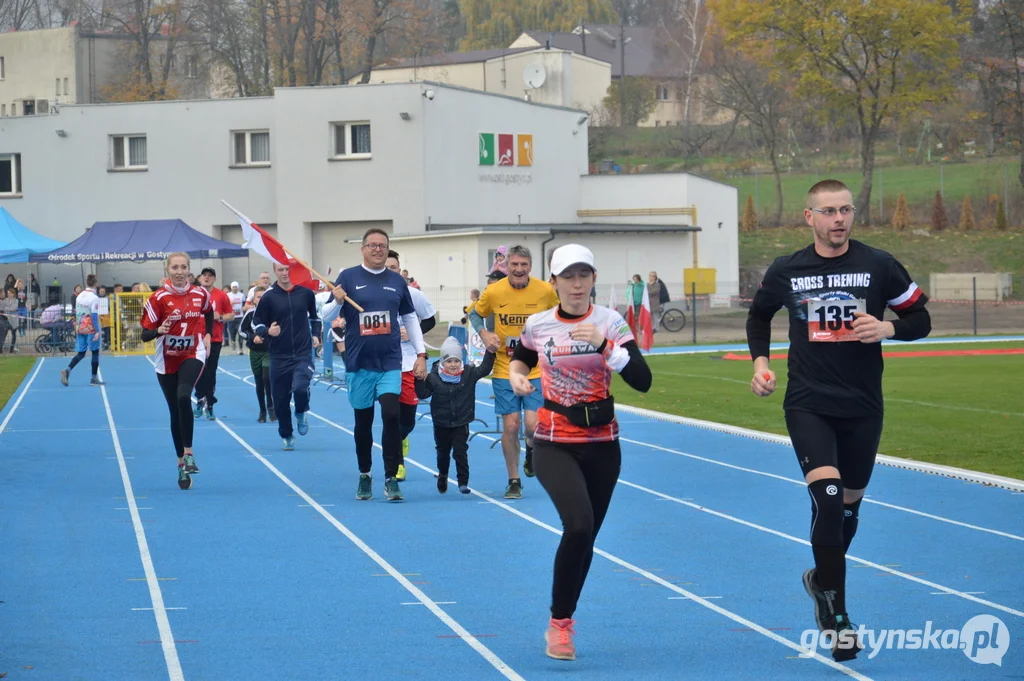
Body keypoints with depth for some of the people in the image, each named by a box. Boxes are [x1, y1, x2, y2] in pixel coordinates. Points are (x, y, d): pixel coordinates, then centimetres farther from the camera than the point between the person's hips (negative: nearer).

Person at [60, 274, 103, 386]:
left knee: (80, 353, 9)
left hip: (80, 329, 6)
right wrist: (97, 331, -17)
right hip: (91, 329, -6)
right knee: (95, 352, 7)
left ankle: (67, 370, -15)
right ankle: (94, 379, 9)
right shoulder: (94, 298, -13)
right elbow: (94, 316, -17)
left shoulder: (79, 296, 7)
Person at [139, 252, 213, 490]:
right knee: (175, 412, 7)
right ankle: (181, 463, 20)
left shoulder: (200, 294, -3)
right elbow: (145, 334, -11)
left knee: (184, 396, -28)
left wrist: (207, 335, 11)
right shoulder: (159, 297, -10)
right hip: (167, 360, 1)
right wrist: (158, 330, -30)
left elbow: (208, 313, 22)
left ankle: (188, 453, -19)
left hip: (193, 355, -1)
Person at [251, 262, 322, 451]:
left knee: (300, 387, -25)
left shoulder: (306, 293, 2)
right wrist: (267, 332, -19)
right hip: (279, 357, 1)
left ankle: (301, 414, 8)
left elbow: (314, 316, 20)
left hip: (303, 352, -1)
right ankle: (287, 436, 25)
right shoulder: (268, 297, -3)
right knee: (280, 400, 4)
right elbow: (256, 323, 2)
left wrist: (316, 335, 5)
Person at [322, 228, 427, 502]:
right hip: (359, 363, -1)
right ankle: (364, 476, 24)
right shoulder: (348, 277, 0)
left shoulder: (397, 281, 7)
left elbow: (410, 318, 15)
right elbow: (327, 316, -1)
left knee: (391, 415, -15)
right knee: (363, 421, 8)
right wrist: (337, 302, -23)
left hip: (390, 363, 1)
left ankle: (391, 478, -9)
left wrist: (420, 354, 9)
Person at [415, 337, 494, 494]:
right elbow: (422, 394, -11)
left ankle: (463, 481, -3)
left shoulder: (469, 374, -5)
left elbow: (484, 369, -10)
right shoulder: (433, 377, -11)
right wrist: (420, 380, -27)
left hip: (461, 423, -1)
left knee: (460, 451, -8)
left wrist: (490, 353, -21)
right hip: (441, 424, 1)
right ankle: (442, 477, 41)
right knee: (443, 452, 17)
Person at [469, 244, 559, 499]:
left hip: (536, 370, 0)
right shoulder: (493, 291, -7)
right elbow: (475, 314, 9)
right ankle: (514, 482, 15)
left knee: (533, 425, -11)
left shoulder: (545, 290, -6)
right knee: (510, 426, -1)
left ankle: (531, 449, 27)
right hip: (504, 372, 0)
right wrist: (483, 333, -9)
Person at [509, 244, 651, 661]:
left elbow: (642, 381, -16)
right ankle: (560, 622, -8)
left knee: (585, 537, 9)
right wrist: (516, 376, -1)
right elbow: (520, 358, 21)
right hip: (554, 444, -1)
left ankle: (562, 622, 30)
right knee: (579, 526, -23)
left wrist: (604, 345, -27)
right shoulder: (538, 326, -1)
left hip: (601, 444, 2)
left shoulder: (610, 323, -5)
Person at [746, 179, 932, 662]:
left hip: (863, 408, 2)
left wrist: (888, 328, -16)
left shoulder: (880, 266, -3)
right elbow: (758, 316, 19)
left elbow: (921, 320, 4)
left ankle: (823, 579, 41)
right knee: (827, 497, -19)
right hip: (808, 405, -2)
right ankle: (837, 619, -14)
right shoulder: (786, 271, 0)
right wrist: (760, 360, 4)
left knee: (848, 505, 13)